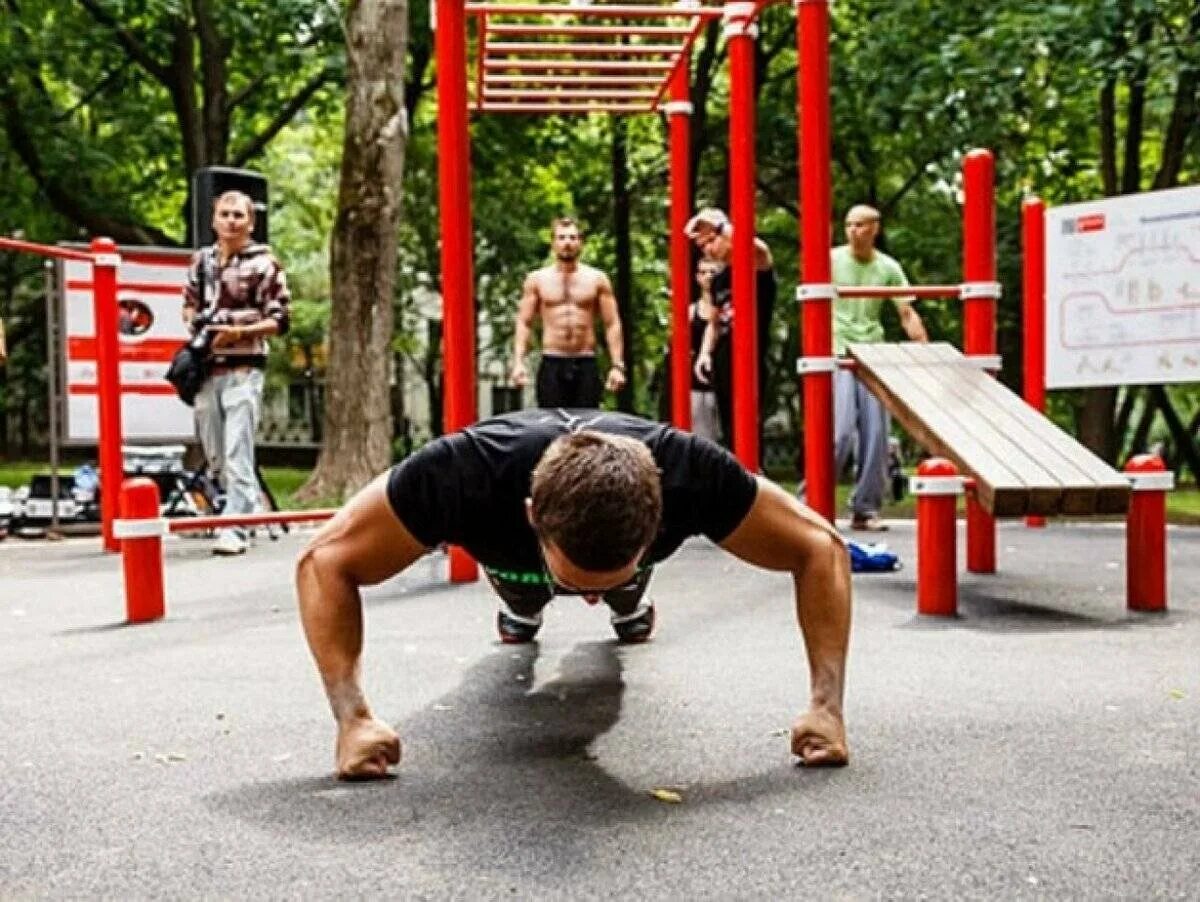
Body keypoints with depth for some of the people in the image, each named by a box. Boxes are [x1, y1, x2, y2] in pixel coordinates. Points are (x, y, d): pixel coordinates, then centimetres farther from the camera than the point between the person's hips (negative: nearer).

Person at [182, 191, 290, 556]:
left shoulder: (264, 263, -3)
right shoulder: (201, 260, 12)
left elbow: (279, 320, -5)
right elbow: (189, 303, 25)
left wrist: (240, 332, -16)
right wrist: (194, 324, 4)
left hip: (243, 369, -6)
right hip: (206, 368, 6)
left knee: (238, 453, -10)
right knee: (214, 454, 13)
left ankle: (235, 529, -8)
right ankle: (248, 506, 30)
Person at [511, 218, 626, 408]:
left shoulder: (597, 279, 8)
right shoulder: (537, 279, 8)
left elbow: (612, 324, 5)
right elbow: (524, 323, 6)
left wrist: (617, 366, -5)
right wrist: (518, 362, -8)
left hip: (586, 365, 0)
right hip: (551, 365, 0)